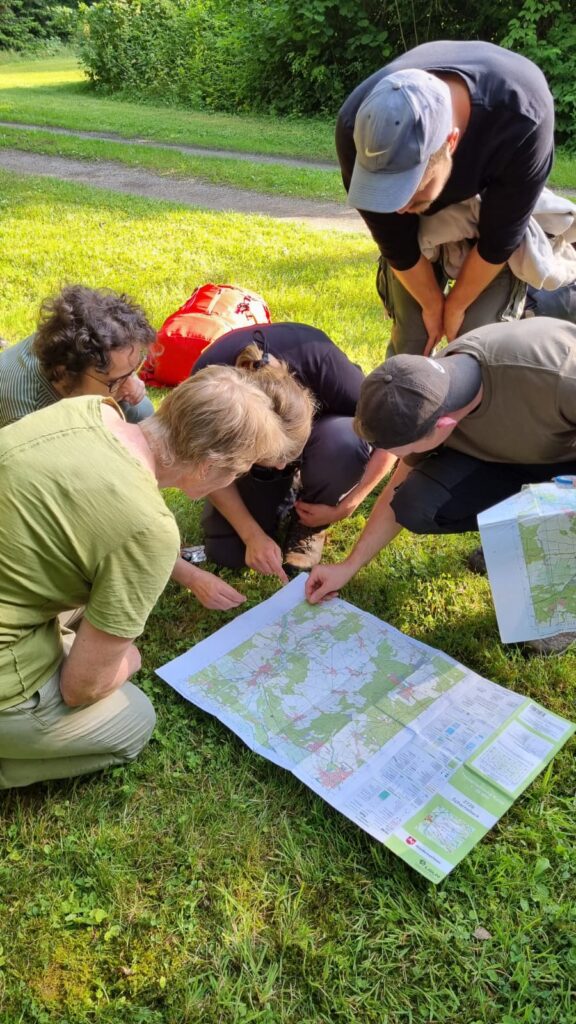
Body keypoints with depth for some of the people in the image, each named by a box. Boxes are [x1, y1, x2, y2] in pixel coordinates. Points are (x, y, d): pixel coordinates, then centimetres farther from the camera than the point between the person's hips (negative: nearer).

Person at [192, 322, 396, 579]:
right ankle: (282, 495, 15)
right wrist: (254, 536, -25)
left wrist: (345, 507, -25)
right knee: (226, 552, -14)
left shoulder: (320, 362, -38)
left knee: (345, 442, -37)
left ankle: (309, 527, -7)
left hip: (320, 427, 0)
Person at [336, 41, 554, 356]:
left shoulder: (522, 119, -43)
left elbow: (499, 238, -26)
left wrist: (455, 306, -13)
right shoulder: (356, 128, -36)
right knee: (410, 334, -3)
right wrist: (432, 304, -8)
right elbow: (395, 241, -22)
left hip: (493, 200, -1)